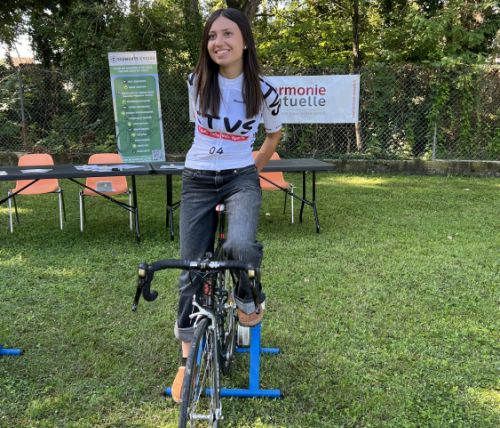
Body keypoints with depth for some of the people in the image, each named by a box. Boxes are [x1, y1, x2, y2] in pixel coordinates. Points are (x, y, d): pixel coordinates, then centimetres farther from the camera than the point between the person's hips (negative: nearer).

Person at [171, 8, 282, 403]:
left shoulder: (263, 91, -7)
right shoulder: (197, 82, -2)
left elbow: (275, 134, 11)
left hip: (241, 179, -2)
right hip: (198, 180, 2)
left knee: (241, 245, -33)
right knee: (192, 269, 2)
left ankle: (248, 299, 4)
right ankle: (188, 358, 19)